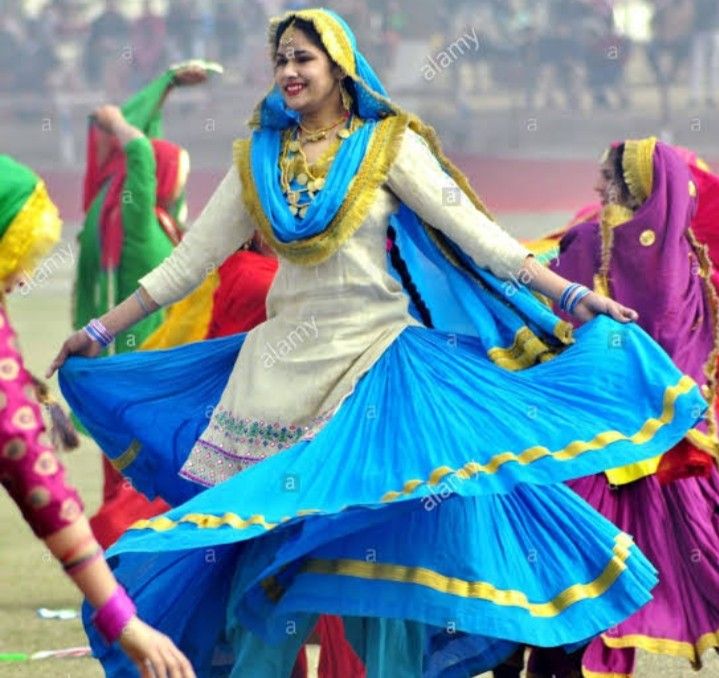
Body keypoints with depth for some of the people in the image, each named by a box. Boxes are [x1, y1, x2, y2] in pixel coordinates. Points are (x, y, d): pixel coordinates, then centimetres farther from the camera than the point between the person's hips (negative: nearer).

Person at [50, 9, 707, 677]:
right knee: (267, 535, 1)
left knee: (381, 529, -5)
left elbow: (471, 229, -5)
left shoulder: (387, 145, -1)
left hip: (374, 364, -3)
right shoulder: (259, 159, 9)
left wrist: (570, 295, -13)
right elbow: (192, 257, 11)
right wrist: (100, 331, 9)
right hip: (286, 367, 3)